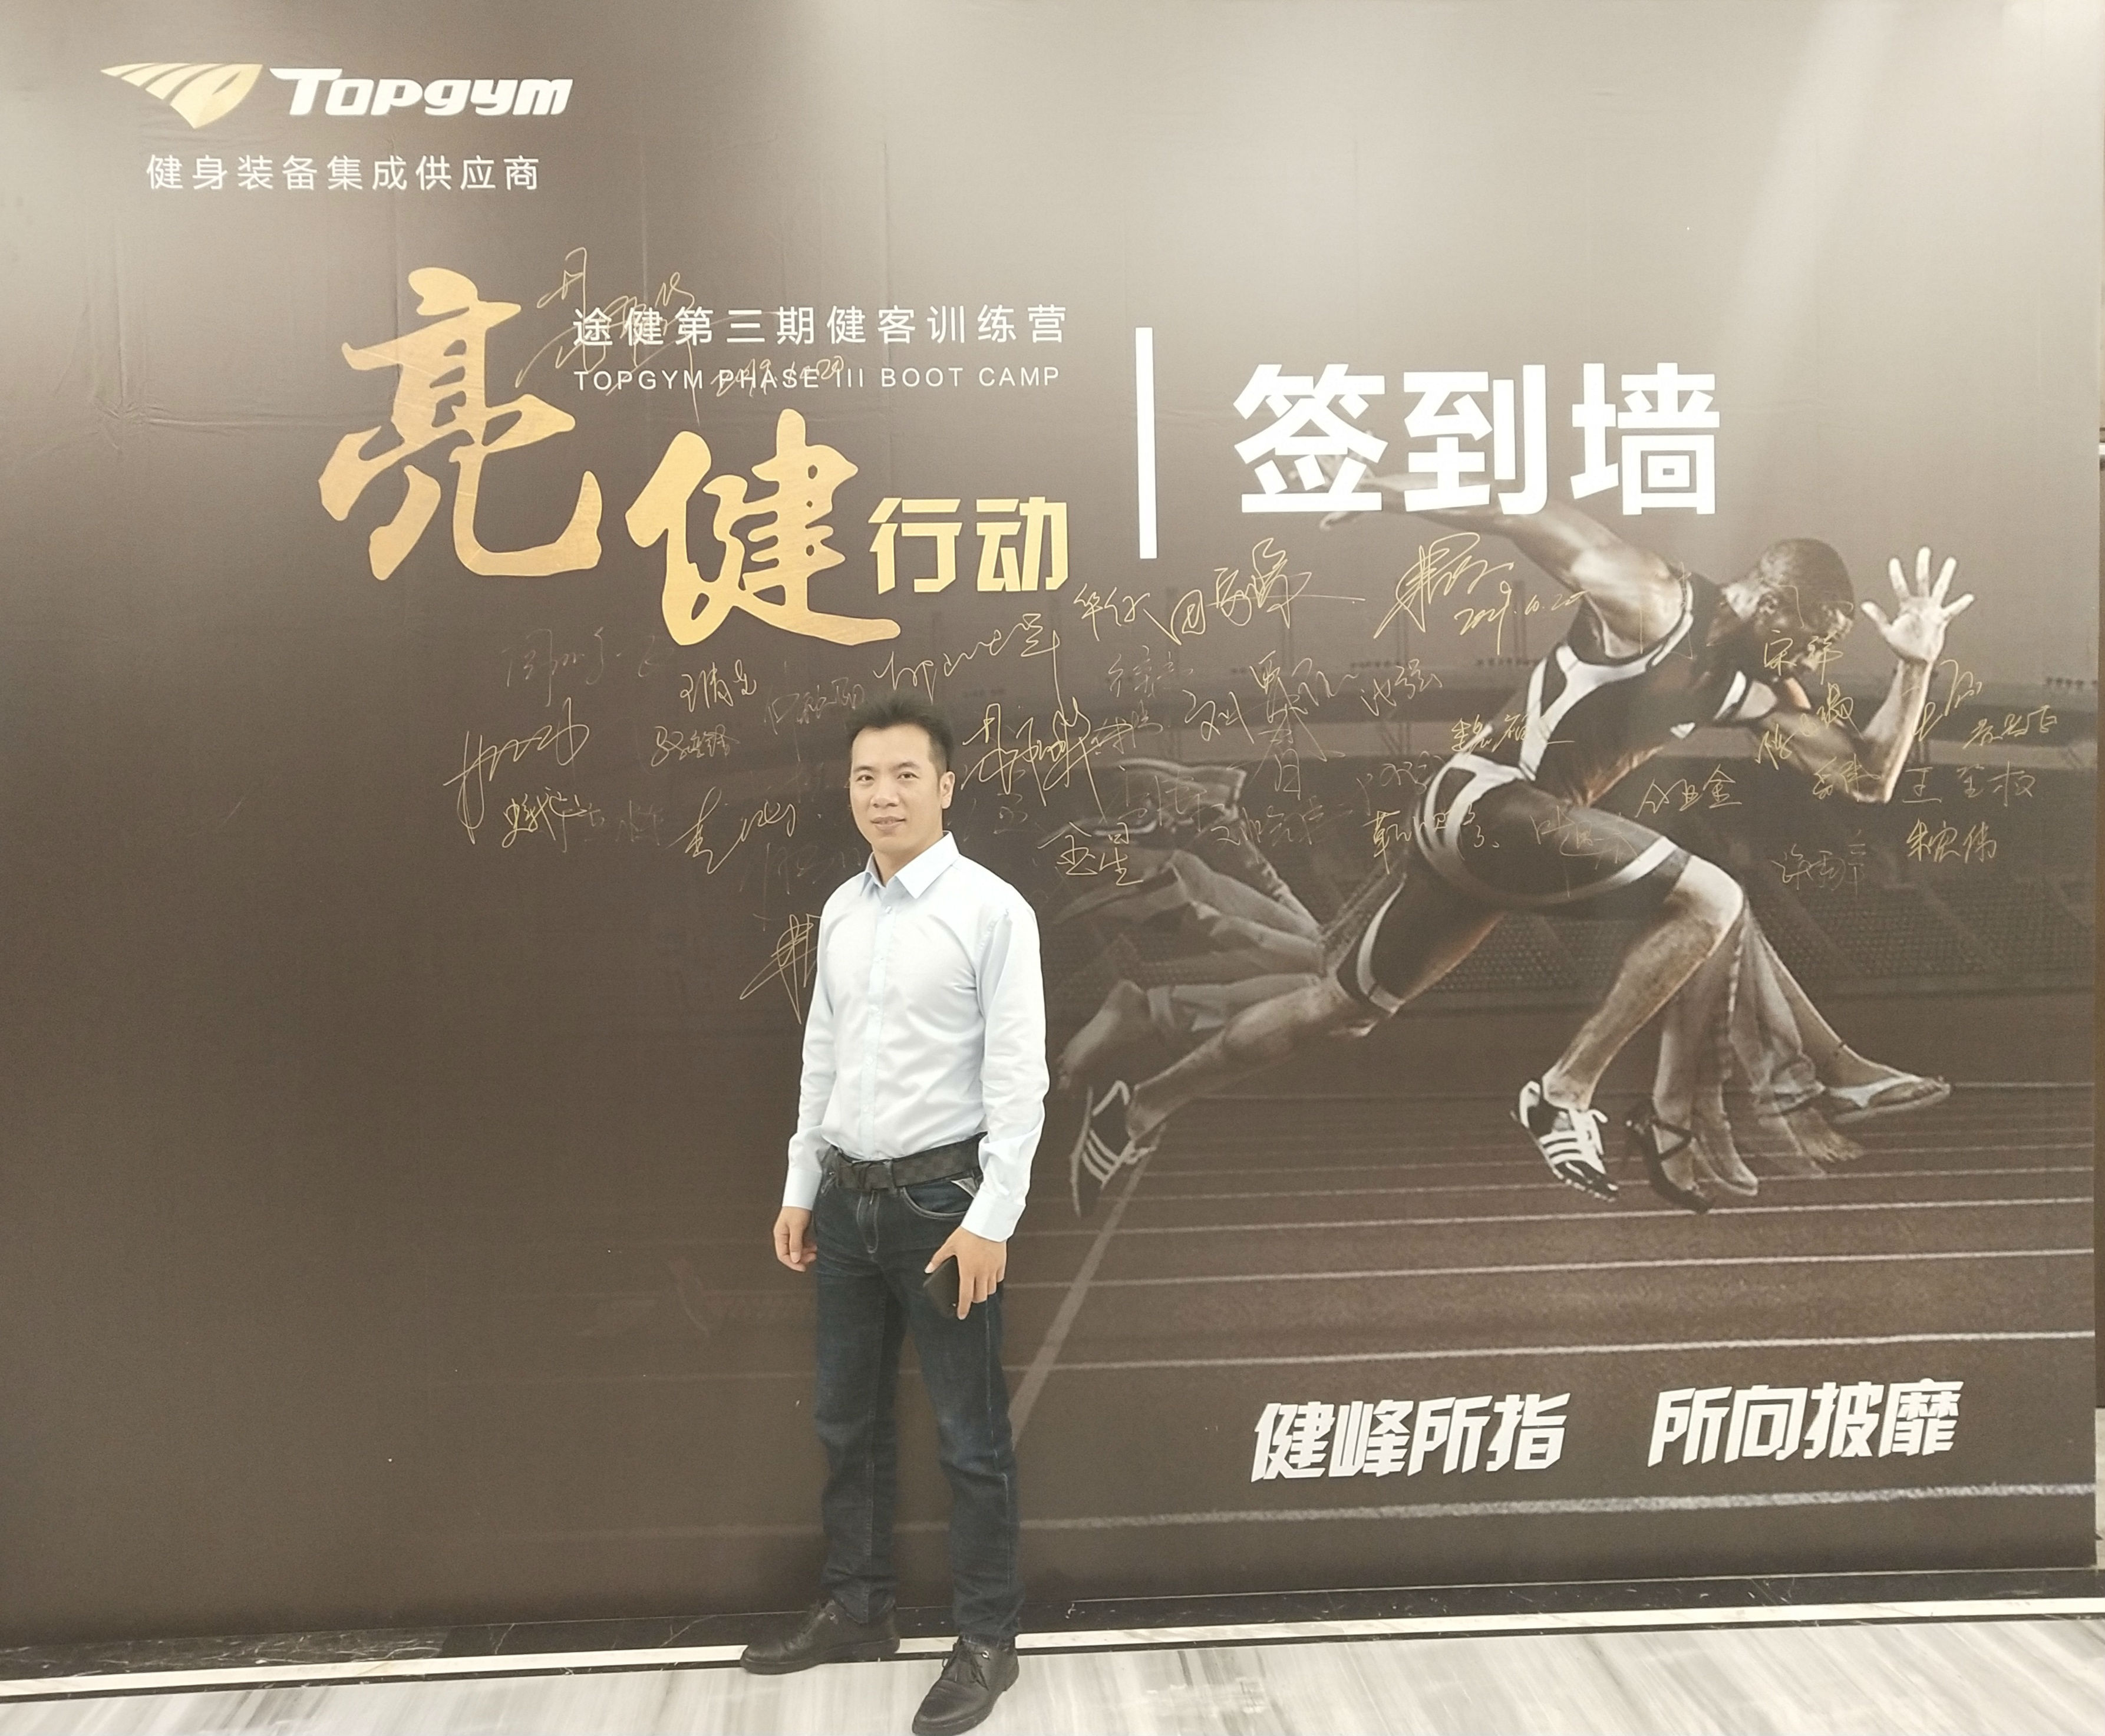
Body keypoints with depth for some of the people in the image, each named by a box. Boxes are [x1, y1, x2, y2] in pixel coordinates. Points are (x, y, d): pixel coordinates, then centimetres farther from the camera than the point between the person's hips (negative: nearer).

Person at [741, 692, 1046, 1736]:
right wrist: (799, 1189, 15)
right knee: (846, 1420, 18)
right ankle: (856, 1608, 36)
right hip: (847, 1196, 7)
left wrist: (993, 1218, -17)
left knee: (969, 1435, 6)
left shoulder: (990, 908, -12)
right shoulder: (840, 912, 8)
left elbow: (1017, 1074, -14)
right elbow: (822, 1060, 14)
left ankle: (986, 1639, 21)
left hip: (941, 1196, -6)